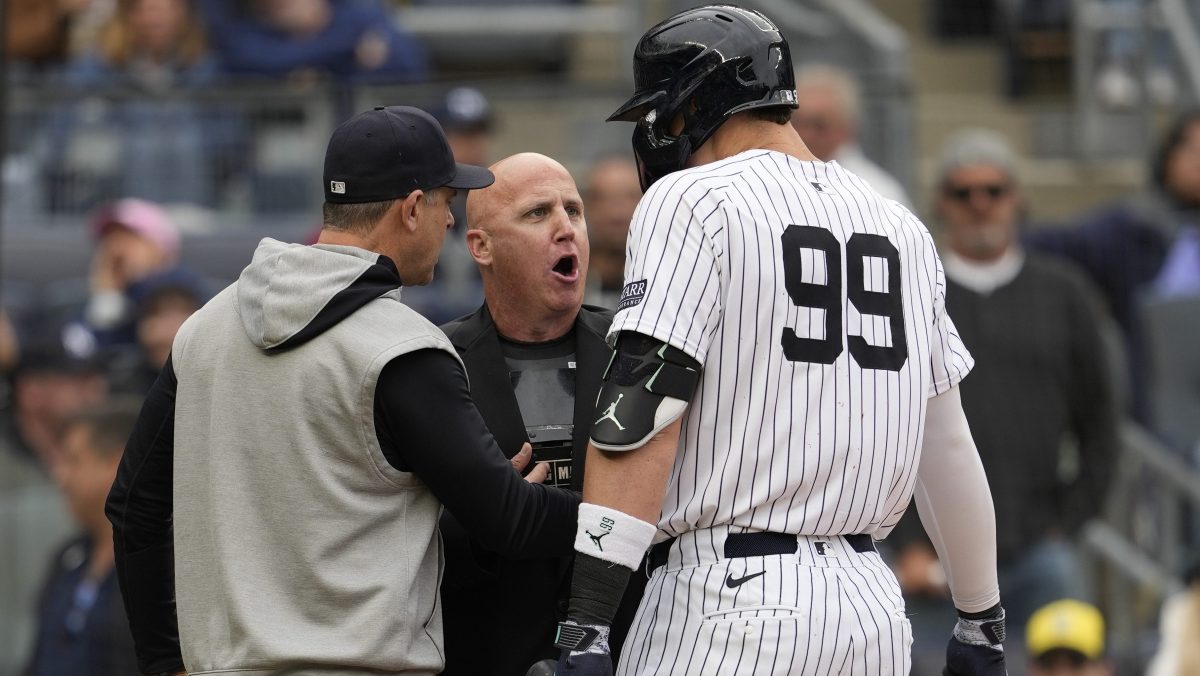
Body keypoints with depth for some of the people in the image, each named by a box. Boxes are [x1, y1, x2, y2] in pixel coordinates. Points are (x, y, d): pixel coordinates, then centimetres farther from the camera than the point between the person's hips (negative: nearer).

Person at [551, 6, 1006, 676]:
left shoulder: (692, 201, -4)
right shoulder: (901, 227, 15)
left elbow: (639, 418, -13)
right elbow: (947, 444, 18)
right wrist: (982, 622, 26)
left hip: (731, 597, -7)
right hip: (876, 607, 7)